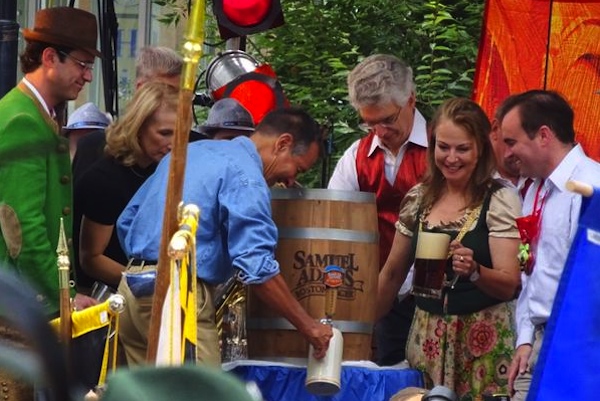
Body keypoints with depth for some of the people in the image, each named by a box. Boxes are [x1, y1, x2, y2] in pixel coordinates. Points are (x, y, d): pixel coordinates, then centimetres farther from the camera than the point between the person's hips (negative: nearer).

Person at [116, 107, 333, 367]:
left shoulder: (190, 150, 20)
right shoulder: (244, 173, -8)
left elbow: (126, 221, 25)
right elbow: (256, 267, -17)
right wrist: (307, 326, -10)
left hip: (129, 287, 9)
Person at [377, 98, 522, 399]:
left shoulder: (500, 200, -7)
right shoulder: (418, 198, 6)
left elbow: (509, 285, -11)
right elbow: (391, 275, 16)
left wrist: (474, 270, -29)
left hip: (483, 339, -4)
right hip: (427, 338, 4)